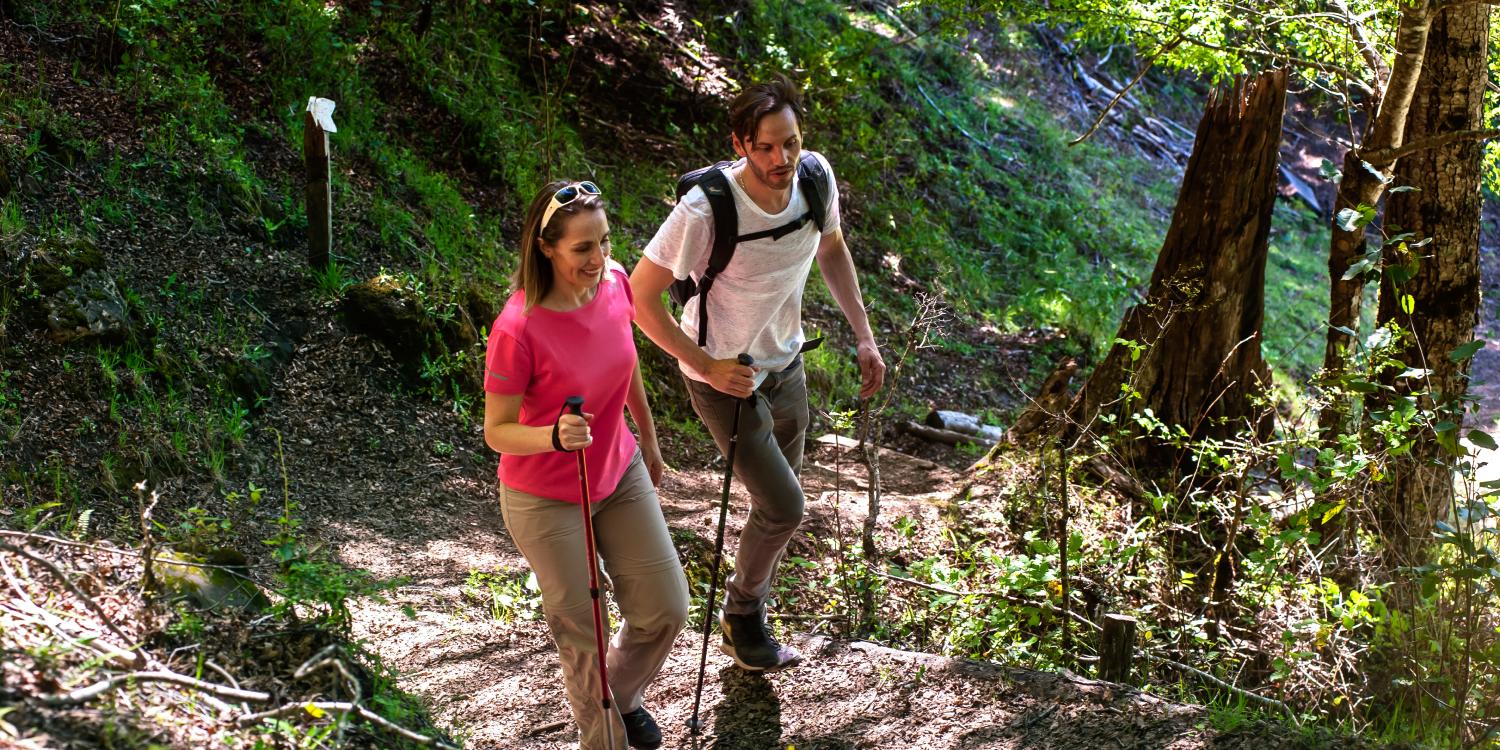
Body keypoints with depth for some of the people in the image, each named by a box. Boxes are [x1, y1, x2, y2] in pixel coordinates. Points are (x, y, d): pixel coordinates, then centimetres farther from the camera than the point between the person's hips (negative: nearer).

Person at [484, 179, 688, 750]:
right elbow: (496, 432, -22)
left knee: (666, 609, 12)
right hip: (547, 499, -6)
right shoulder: (519, 328, -31)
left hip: (620, 473, 6)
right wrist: (554, 436, -43)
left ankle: (623, 694, 44)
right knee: (583, 632, 10)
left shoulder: (615, 281, -13)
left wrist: (648, 439, 19)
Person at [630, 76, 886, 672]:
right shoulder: (705, 210, -33)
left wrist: (863, 334, 5)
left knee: (777, 502, 20)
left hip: (785, 363, 6)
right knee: (783, 508, -7)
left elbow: (831, 249, 7)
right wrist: (705, 365, -25)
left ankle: (746, 623, 43)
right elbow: (640, 294, -24)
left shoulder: (816, 178, -14)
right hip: (724, 377, -6)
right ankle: (740, 614, 23)